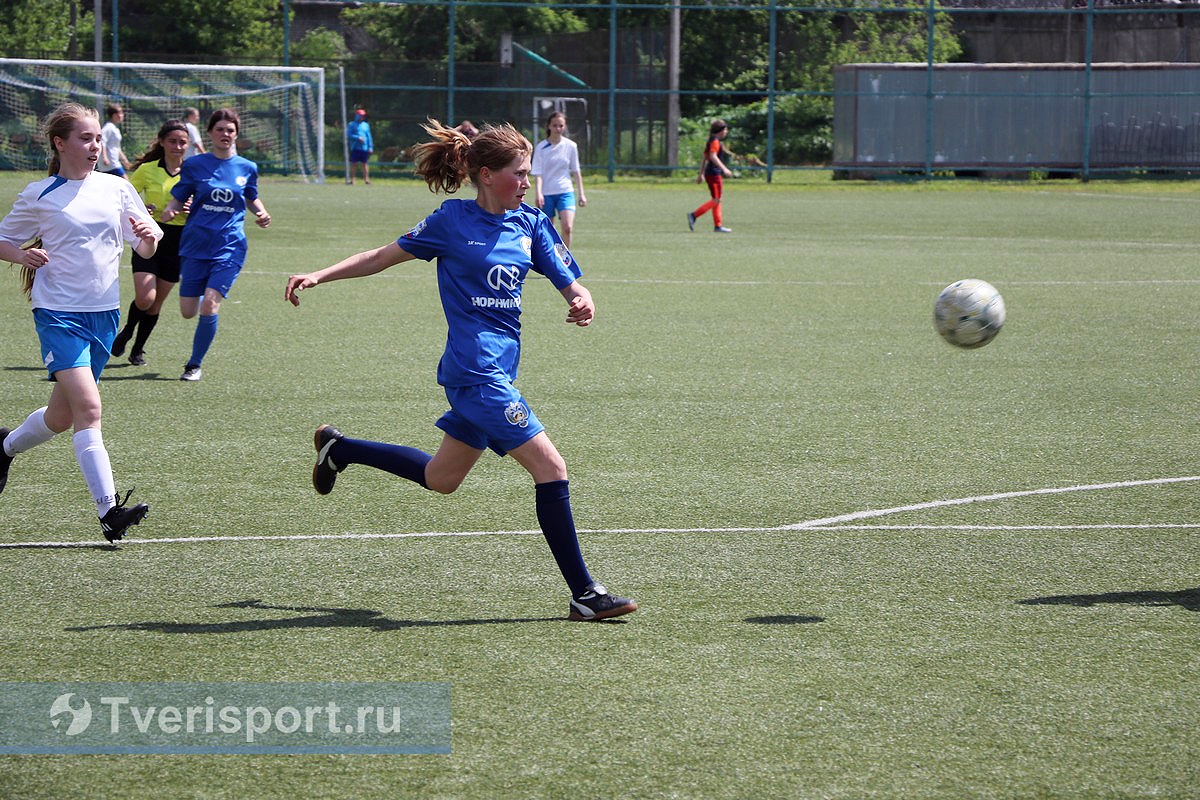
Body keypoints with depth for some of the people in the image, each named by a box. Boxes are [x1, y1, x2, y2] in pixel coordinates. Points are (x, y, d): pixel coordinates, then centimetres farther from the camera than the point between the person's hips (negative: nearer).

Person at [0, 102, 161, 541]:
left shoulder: (116, 188, 7)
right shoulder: (39, 196, -2)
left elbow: (146, 251, 11)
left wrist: (148, 236, -12)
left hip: (104, 312, 5)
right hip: (58, 312, -5)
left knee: (62, 415, 12)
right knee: (88, 408, -19)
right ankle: (108, 509, -22)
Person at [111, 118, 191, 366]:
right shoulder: (147, 170, -2)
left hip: (178, 242, 2)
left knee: (156, 303, 7)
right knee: (144, 298, -17)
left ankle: (138, 348, 27)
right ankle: (126, 333, 14)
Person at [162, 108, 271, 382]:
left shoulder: (247, 168, 5)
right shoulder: (195, 165, 1)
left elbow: (252, 198, 21)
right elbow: (179, 199, 3)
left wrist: (261, 213, 0)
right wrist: (169, 211, -19)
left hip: (229, 246, -1)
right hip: (195, 244, 1)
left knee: (209, 305, -17)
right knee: (188, 311, 1)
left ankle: (195, 365, 1)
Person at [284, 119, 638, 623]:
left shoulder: (530, 224, 8)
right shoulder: (453, 221, -7)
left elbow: (570, 284, 7)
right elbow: (384, 257, 3)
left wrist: (582, 303, -17)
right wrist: (318, 277, -4)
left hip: (498, 369, 8)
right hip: (475, 368, -8)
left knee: (440, 479, 22)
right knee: (550, 469, -13)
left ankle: (339, 449, 43)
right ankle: (584, 595, -8)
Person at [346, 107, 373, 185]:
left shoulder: (366, 125, 15)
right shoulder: (351, 125, 4)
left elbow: (369, 136, 14)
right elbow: (348, 135, -5)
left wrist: (370, 147, 7)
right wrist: (358, 138, -16)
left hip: (364, 148, 3)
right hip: (355, 148, -3)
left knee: (365, 164, 2)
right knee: (353, 164, -2)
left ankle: (366, 179, 2)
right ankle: (352, 179, 1)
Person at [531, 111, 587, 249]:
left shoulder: (570, 146, 2)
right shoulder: (541, 147, -3)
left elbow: (576, 171, 10)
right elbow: (538, 173, -6)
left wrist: (581, 193, 9)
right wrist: (539, 193, -20)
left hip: (565, 192, 0)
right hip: (546, 194, 0)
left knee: (567, 228, -17)